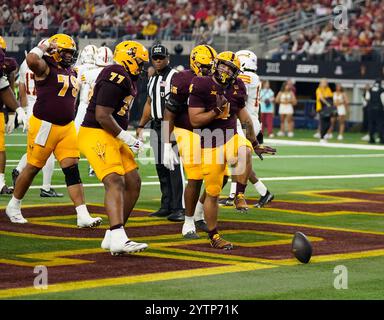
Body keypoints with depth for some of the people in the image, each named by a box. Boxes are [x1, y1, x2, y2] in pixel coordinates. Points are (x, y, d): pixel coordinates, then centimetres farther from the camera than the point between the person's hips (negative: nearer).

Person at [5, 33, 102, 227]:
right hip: (44, 125, -7)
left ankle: (83, 216, -5)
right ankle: (13, 206, 25)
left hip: (67, 127, 7)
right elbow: (31, 60, -34)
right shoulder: (45, 67, -11)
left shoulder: (70, 71, 14)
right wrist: (46, 46, -18)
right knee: (32, 168, 6)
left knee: (72, 170, -1)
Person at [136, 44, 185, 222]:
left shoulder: (174, 77, -7)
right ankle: (166, 206, 16)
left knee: (174, 167, -11)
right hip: (156, 126, 8)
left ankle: (179, 208, -11)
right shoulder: (152, 79, 18)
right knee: (161, 167, 9)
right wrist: (141, 126, 21)